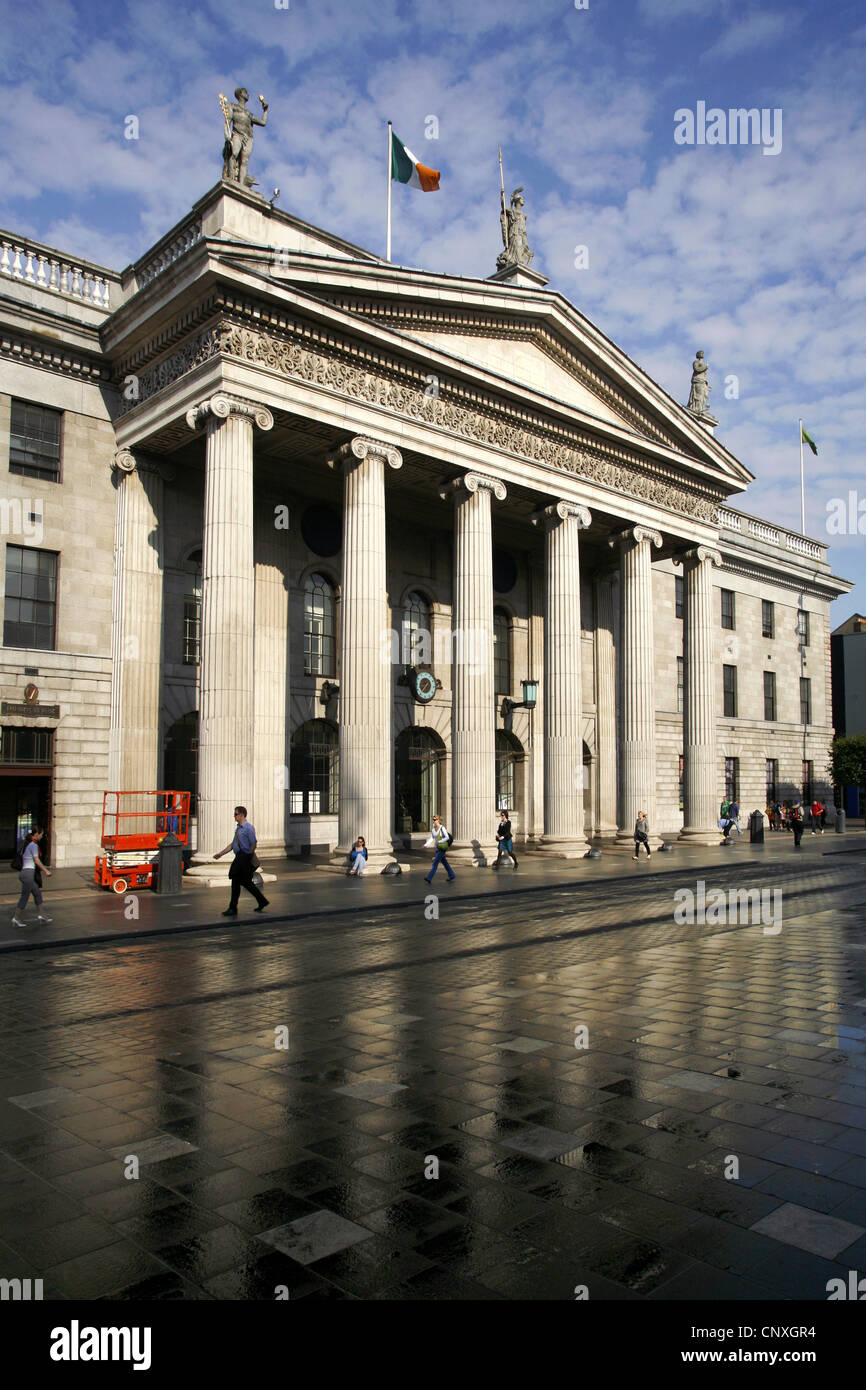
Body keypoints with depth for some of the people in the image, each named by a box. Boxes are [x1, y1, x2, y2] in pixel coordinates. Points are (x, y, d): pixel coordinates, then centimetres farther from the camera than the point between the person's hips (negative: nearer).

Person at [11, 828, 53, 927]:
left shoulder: (27, 844, 13)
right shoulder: (33, 845, -15)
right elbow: (36, 860, -17)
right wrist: (46, 871, -9)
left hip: (24, 871, 10)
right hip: (29, 873, -10)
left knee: (37, 893, 14)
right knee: (24, 897, -1)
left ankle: (41, 914, 18)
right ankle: (16, 918, 5)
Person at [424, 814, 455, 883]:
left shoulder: (442, 828, -13)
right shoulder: (433, 828, 7)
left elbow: (447, 837, -16)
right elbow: (432, 838, 10)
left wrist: (439, 842, -22)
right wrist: (426, 845, -1)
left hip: (442, 848, -8)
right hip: (437, 848, 8)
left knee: (435, 862, -11)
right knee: (444, 862, 15)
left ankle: (428, 878, -14)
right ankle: (452, 876, 28)